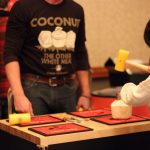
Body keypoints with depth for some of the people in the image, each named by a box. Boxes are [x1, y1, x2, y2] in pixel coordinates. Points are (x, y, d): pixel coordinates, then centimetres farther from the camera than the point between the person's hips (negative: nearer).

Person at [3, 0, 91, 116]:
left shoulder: (76, 10, 9)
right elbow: (11, 54, -12)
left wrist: (86, 94, 12)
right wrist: (19, 95, -23)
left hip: (67, 88, 4)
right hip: (33, 87, -4)